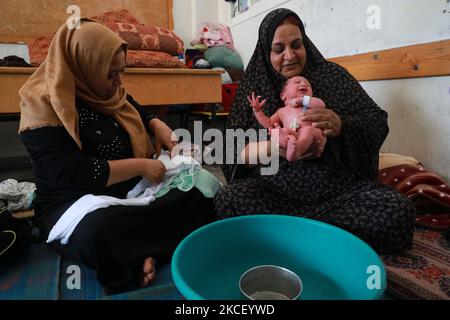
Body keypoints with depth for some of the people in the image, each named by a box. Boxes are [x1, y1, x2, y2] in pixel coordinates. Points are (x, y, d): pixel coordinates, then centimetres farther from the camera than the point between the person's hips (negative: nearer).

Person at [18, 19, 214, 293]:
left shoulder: (110, 92, 5)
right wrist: (139, 166, -22)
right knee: (100, 230, -42)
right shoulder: (46, 105, -16)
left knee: (198, 191, -6)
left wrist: (159, 126, 0)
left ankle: (148, 254, -20)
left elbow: (141, 114, 23)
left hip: (131, 191, 8)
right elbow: (72, 175, -25)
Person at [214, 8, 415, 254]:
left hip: (340, 187, 1)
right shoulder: (253, 87, 5)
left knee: (398, 213, -25)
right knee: (227, 201, -28)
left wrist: (342, 125, -22)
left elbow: (378, 123, 1)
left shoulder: (332, 75, 6)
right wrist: (269, 147, -24)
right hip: (274, 189, 0)